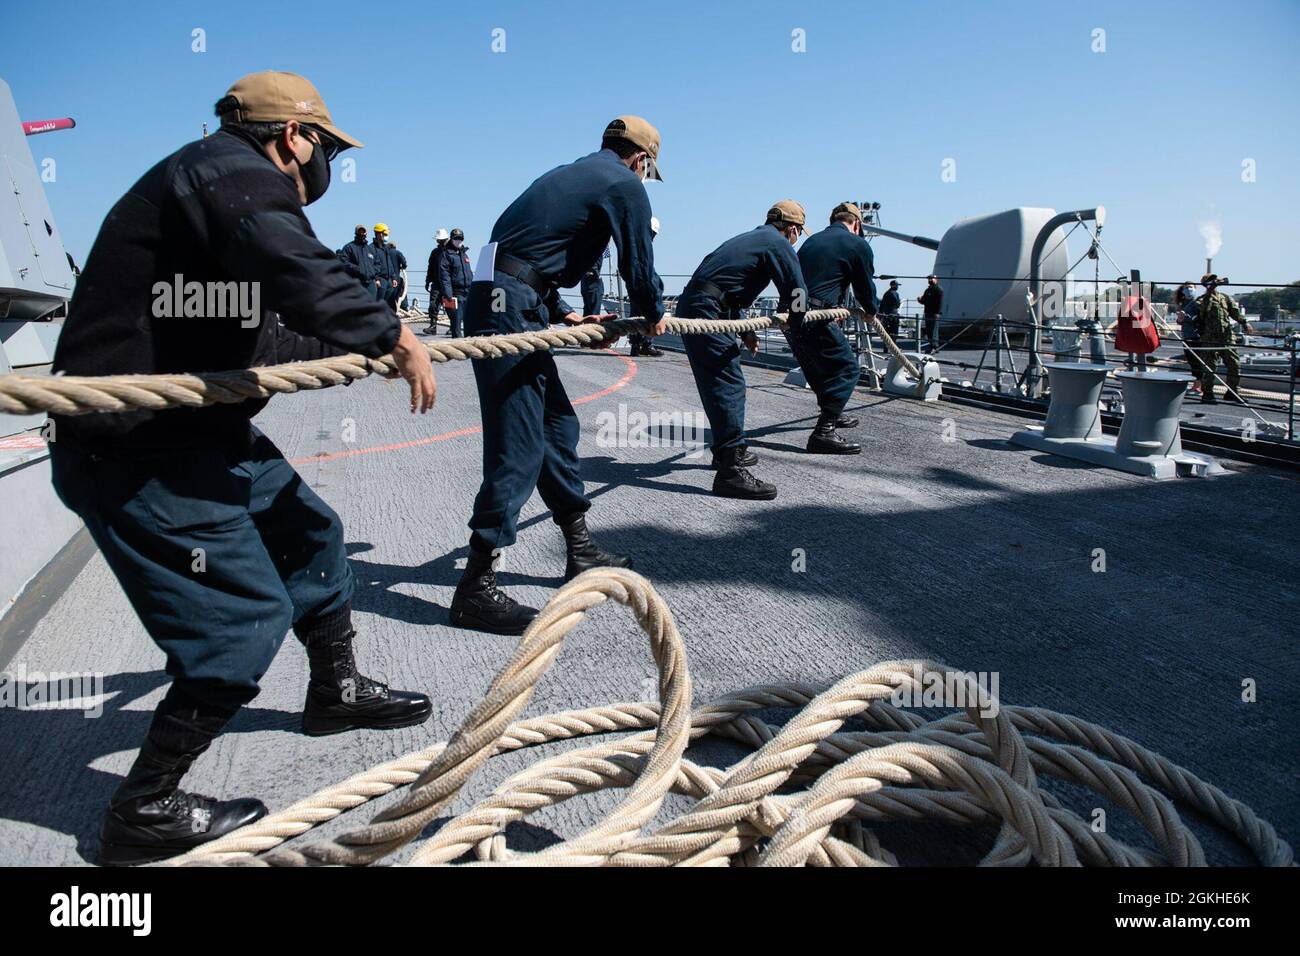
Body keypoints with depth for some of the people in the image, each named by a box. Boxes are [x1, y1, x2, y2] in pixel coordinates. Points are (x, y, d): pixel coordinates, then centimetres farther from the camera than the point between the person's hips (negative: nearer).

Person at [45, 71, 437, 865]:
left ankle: (337, 691, 41)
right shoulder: (234, 173, -14)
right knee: (245, 616, -7)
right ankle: (146, 811, 10)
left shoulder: (227, 182, 18)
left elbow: (257, 339, 24)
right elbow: (302, 275, -32)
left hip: (201, 431, 11)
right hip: (141, 454, -11)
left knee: (308, 533, 20)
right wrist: (391, 337, -18)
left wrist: (358, 344, 29)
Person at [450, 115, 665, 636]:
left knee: (557, 425, 15)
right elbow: (638, 261, 2)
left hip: (505, 304, 10)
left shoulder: (572, 174, 26)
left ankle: (580, 551, 26)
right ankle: (476, 587, -6)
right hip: (510, 308, -10)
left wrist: (566, 315, 21)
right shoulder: (625, 184, 0)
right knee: (519, 447, -10)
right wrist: (654, 314, 20)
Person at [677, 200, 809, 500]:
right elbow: (797, 297, -6)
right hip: (706, 312, -10)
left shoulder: (750, 238, 27)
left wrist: (744, 331, 27)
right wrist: (789, 318, 16)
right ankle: (730, 471, -18)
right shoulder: (779, 245, -1)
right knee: (729, 383, -13)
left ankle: (729, 451, 32)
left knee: (723, 381, 19)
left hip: (691, 307, 10)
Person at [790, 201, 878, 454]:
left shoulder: (811, 241, 22)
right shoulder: (858, 245, 2)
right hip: (817, 320, -8)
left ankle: (832, 414, 44)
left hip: (791, 317, 8)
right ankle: (824, 432, -10)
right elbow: (865, 286, 10)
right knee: (846, 368, 0)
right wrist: (871, 311, 32)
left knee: (819, 369, 25)